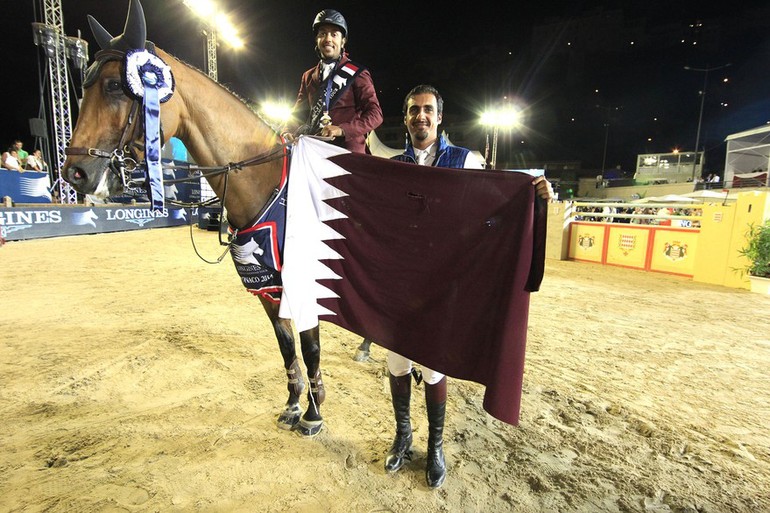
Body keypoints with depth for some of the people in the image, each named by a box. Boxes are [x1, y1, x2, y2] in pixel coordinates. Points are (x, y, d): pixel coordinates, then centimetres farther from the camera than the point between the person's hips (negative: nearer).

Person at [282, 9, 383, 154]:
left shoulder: (357, 73, 4)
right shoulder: (308, 76, 21)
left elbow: (375, 114, -6)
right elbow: (298, 113, 22)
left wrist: (342, 130, -20)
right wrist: (288, 131, -2)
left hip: (348, 151, -4)